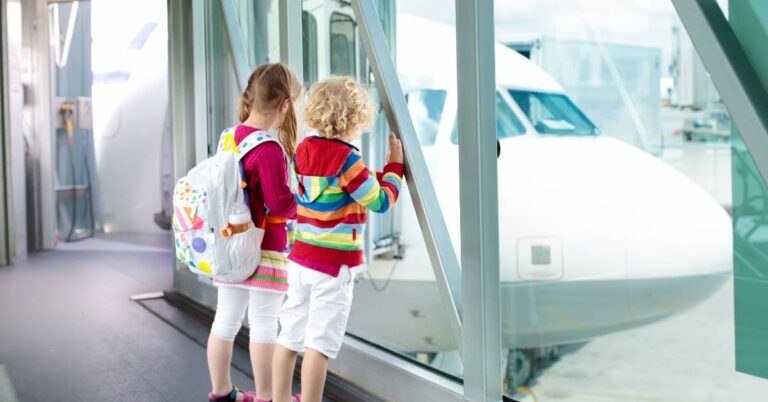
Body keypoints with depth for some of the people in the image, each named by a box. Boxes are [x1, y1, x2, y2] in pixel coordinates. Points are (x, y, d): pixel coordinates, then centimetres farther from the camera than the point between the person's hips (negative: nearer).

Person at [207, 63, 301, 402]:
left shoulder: (231, 137, 4)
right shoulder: (270, 148, -19)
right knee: (264, 325, 3)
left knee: (225, 320, 13)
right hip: (265, 247, -8)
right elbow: (280, 204, -19)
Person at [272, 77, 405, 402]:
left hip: (300, 258, 7)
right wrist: (395, 166, 3)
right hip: (334, 264, -7)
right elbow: (380, 202, -9)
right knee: (320, 343, -3)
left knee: (290, 336, 13)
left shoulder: (302, 151, 5)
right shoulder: (347, 159, -16)